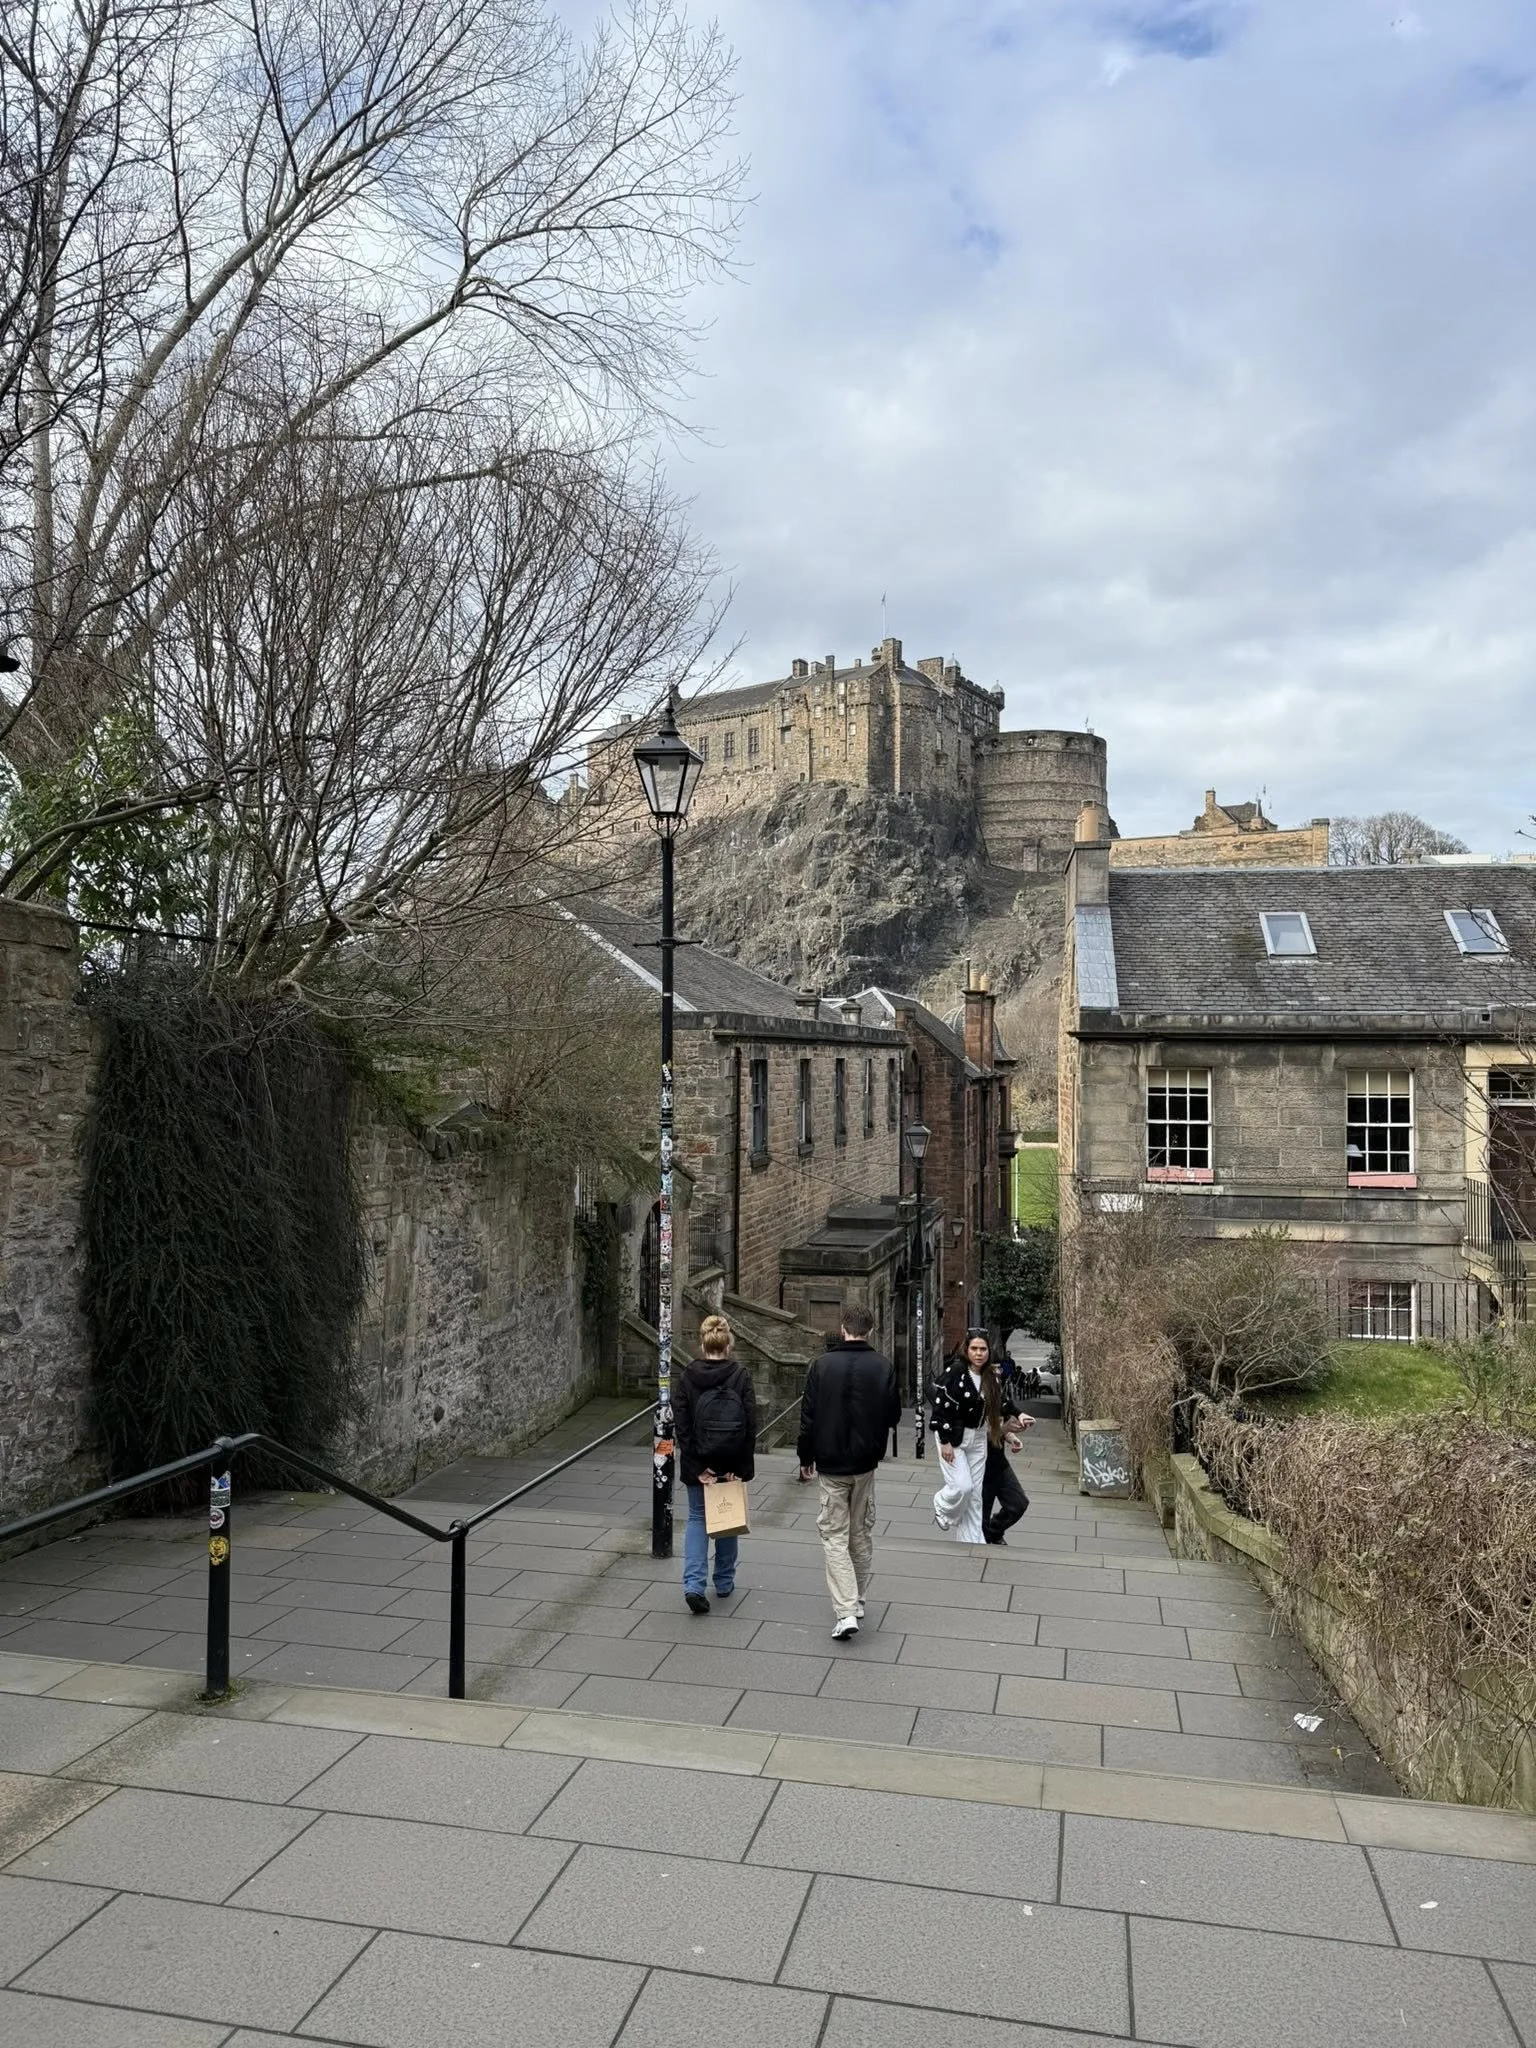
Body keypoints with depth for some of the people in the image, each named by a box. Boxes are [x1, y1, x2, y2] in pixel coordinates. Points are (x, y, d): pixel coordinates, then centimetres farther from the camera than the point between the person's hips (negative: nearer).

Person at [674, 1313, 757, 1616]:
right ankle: (724, 1583, 28)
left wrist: (697, 1467, -7)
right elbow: (751, 1423, -11)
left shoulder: (688, 1376, -7)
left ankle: (694, 1584, -5)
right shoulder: (741, 1375, -9)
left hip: (697, 1463, 0)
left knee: (697, 1518, 10)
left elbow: (680, 1424, -10)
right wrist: (739, 1466, -7)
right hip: (731, 1462, 0)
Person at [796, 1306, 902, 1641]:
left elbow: (808, 1415, -6)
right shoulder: (883, 1367, -5)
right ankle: (859, 1601, 27)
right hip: (866, 1464, 2)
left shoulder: (823, 1365, -10)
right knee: (861, 1534, 17)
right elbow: (893, 1415, 2)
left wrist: (806, 1458, 5)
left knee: (834, 1535, 2)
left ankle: (845, 1612, -9)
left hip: (831, 1465, -2)